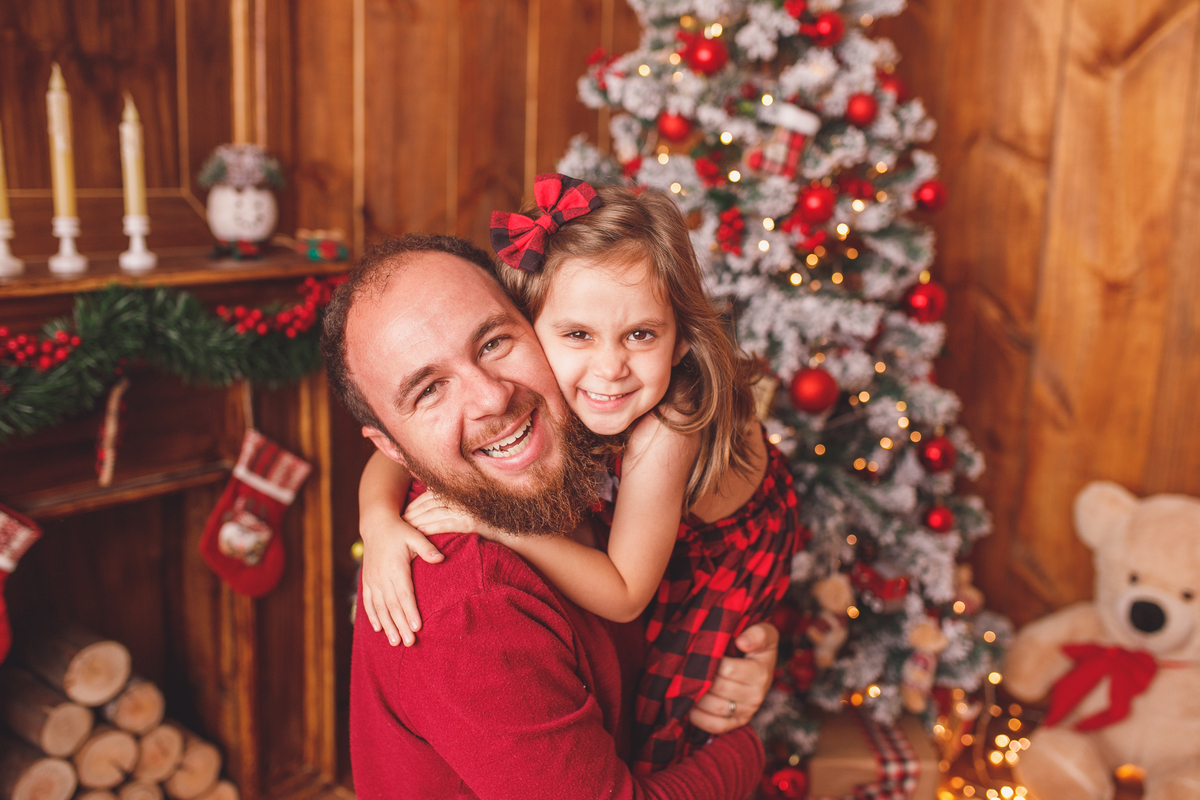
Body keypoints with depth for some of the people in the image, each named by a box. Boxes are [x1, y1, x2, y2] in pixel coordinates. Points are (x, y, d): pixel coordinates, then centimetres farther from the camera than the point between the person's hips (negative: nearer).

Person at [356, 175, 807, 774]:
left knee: (651, 729, 5)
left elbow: (624, 596, -35)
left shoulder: (667, 430, -44)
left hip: (731, 554, -4)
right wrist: (380, 521, -43)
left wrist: (498, 520, -46)